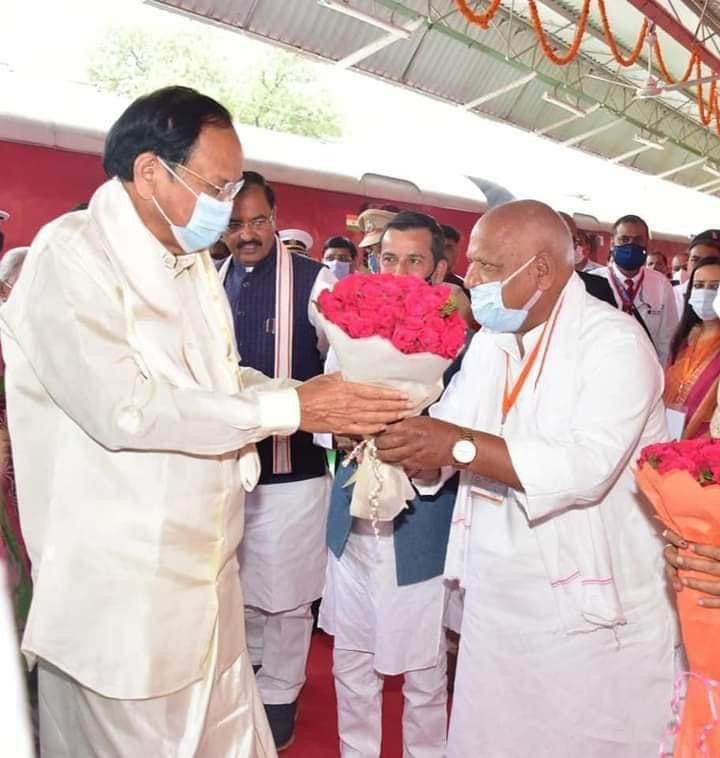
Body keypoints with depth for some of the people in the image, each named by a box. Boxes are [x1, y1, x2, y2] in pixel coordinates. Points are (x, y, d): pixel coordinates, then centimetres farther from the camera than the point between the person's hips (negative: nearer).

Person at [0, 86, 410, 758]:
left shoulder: (191, 260, 10)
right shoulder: (70, 257, -15)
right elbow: (124, 409, -24)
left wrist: (332, 401, -2)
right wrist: (290, 410, -22)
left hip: (204, 568, 7)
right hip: (119, 584, -7)